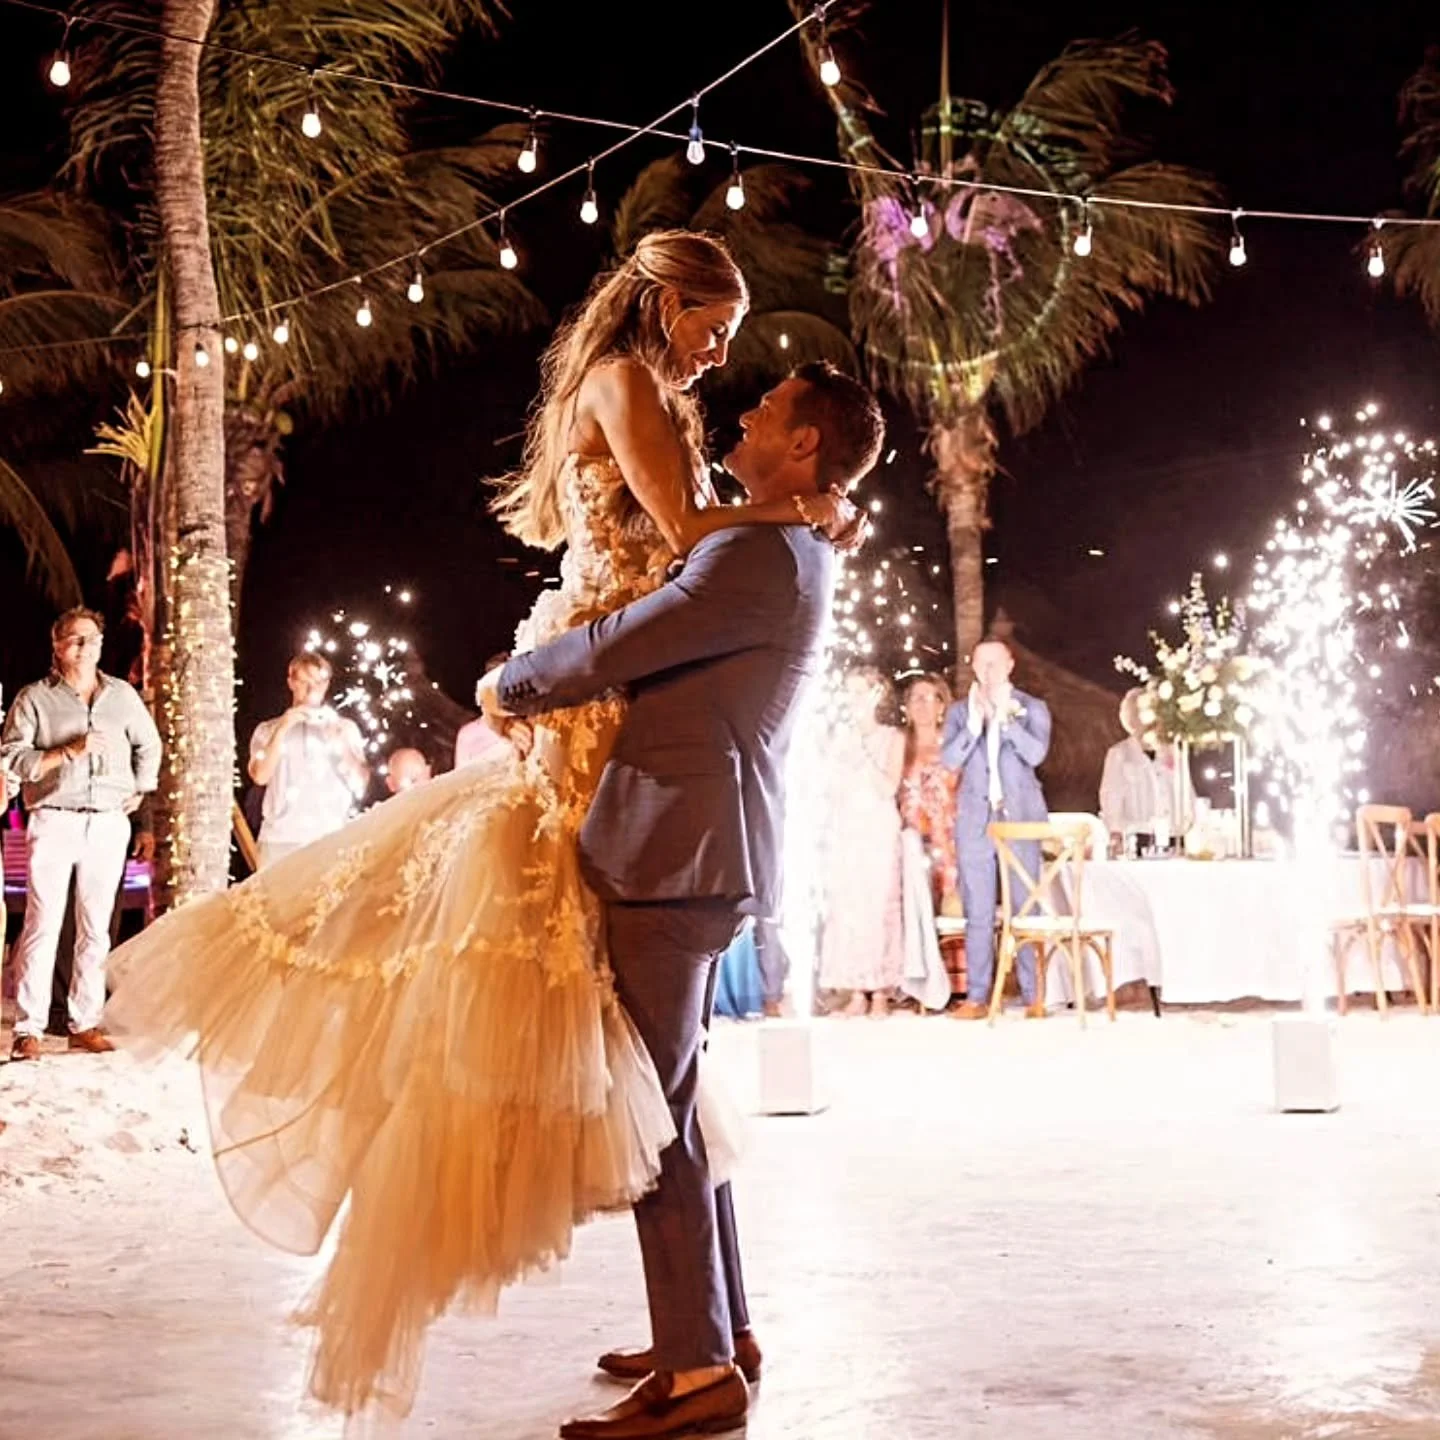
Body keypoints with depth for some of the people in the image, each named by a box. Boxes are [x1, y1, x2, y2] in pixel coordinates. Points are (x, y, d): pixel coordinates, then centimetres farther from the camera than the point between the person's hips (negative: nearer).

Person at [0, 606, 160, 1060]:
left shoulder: (123, 696, 12)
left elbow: (149, 744, 26)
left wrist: (139, 790, 15)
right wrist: (69, 751, -16)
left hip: (109, 824, 4)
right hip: (55, 821, -4)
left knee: (96, 928, 5)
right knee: (43, 924, -7)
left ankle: (85, 1024, 11)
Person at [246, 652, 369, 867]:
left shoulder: (345, 728, 15)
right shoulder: (268, 729, 15)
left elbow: (360, 784, 6)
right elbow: (260, 776, -2)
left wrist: (343, 743, -6)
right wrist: (282, 730, -7)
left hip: (331, 839, 0)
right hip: (280, 839, 0)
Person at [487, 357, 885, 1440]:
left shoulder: (764, 556, -15)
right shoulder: (793, 558, 18)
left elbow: (608, 653, -15)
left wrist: (509, 685, 3)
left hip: (679, 855, -11)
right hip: (705, 852, 11)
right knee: (673, 1100, 17)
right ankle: (716, 1327, 26)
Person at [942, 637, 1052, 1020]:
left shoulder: (1032, 708, 7)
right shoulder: (960, 710, 12)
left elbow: (1036, 752, -9)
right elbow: (949, 759, -1)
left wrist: (1003, 717, -14)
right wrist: (976, 721, -12)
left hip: (1021, 819, -2)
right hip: (975, 820, 2)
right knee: (978, 913, 0)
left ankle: (1032, 996, 1)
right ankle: (977, 997, 2)